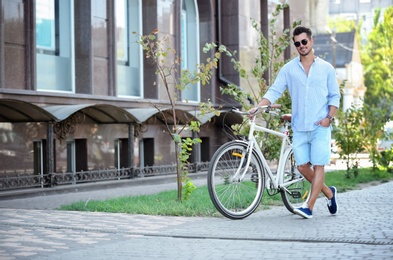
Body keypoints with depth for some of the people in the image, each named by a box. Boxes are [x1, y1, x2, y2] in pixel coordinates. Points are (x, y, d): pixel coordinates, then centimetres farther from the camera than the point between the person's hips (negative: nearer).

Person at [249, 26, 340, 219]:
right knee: (302, 167, 3)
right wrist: (258, 107, -13)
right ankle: (329, 193, 25)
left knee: (318, 166, -8)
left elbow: (334, 96, 7)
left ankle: (309, 207, -7)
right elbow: (274, 91, 2)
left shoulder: (326, 68, 5)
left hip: (320, 126, -2)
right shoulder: (288, 69, 7)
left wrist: (329, 118, -8)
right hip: (299, 128, 3)